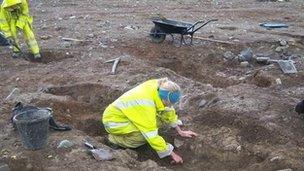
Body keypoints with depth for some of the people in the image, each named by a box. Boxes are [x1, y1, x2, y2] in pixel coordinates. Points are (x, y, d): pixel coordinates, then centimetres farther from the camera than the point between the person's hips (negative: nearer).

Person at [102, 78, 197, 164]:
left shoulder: (159, 88, -14)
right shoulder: (146, 104, -36)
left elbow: (168, 110, 4)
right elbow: (152, 135, -33)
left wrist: (180, 131, 7)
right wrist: (172, 154, -25)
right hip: (113, 121, -8)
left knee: (159, 118, -5)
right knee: (147, 134, -26)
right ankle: (115, 138, -8)